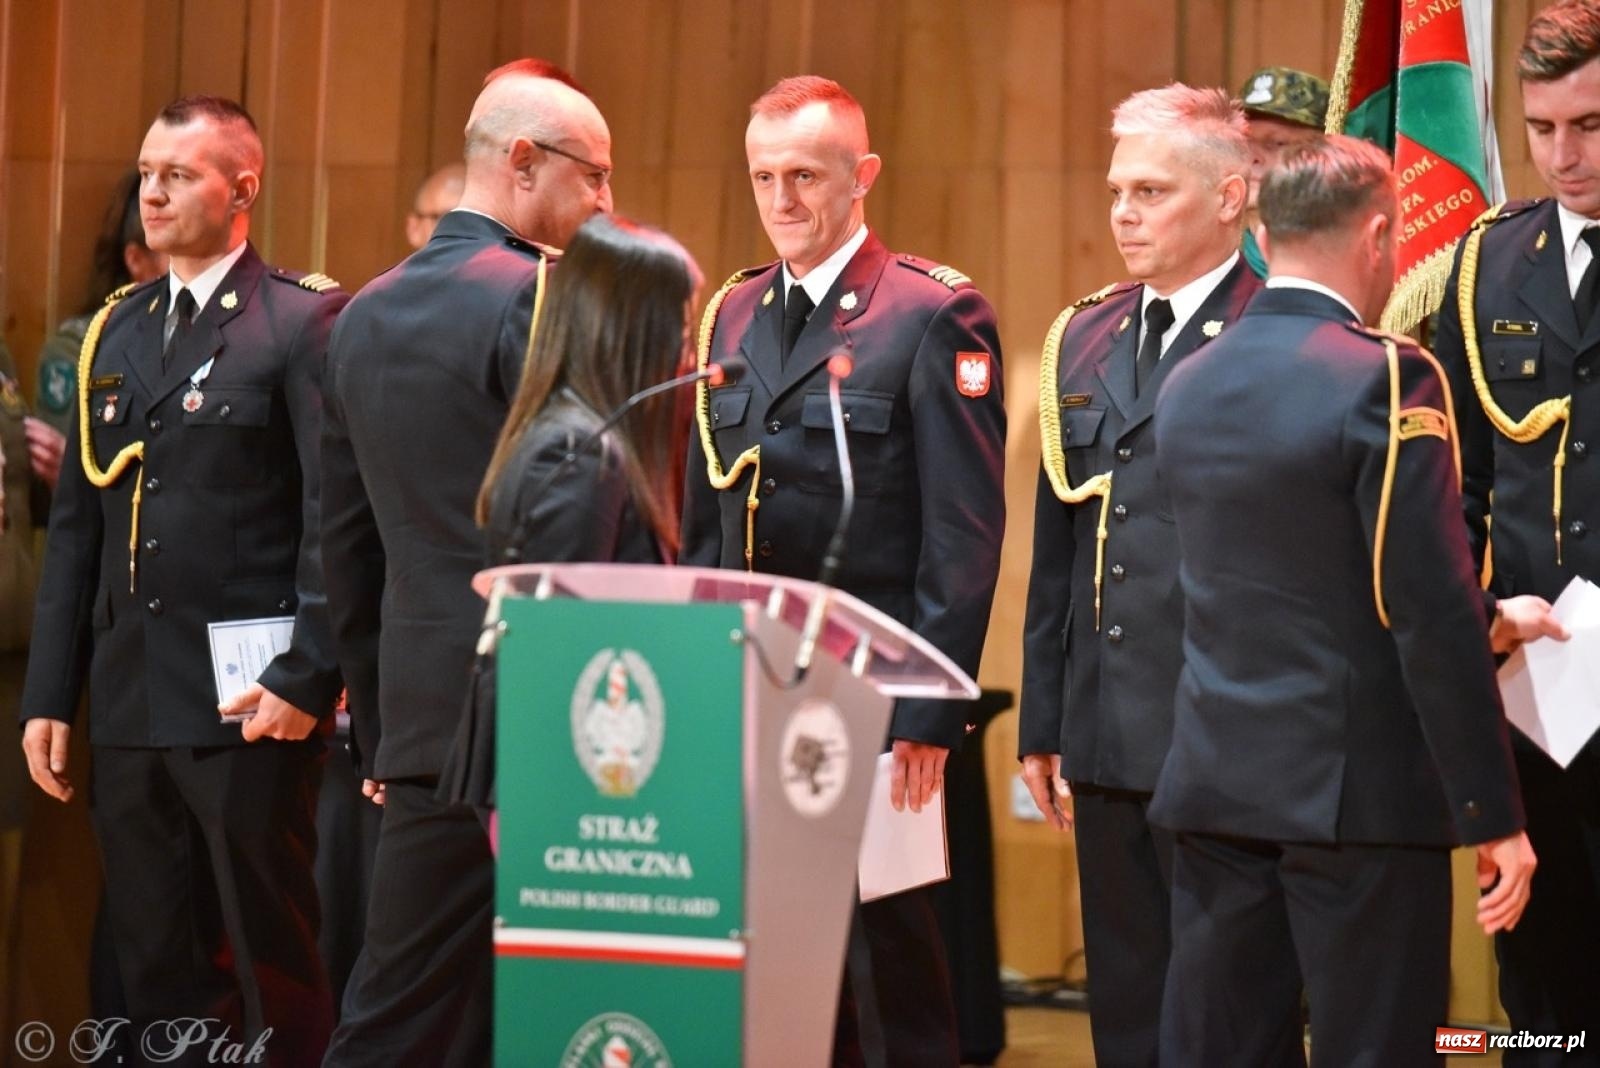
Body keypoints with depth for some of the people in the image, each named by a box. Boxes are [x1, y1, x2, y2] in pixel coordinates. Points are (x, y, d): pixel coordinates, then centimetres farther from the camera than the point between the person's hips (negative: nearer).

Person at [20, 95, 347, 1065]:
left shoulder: (305, 323, -5)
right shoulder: (117, 330, 15)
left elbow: (335, 514, -10)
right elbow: (77, 523, 14)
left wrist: (308, 678, -16)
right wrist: (49, 693, 10)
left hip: (246, 699, -6)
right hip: (129, 699, 6)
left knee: (271, 968, 0)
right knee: (157, 967, 10)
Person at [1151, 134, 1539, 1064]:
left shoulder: (1187, 386, 9)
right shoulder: (1385, 379, -12)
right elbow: (1432, 618, -16)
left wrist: (1482, 618, 24)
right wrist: (1493, 814, -11)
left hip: (1216, 782, 6)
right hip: (1359, 794, -6)